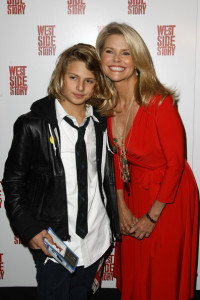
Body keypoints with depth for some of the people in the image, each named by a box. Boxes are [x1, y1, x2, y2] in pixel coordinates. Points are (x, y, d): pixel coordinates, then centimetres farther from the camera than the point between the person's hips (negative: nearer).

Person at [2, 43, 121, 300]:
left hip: (96, 238, 4)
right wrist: (30, 230, -14)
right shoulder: (32, 125, -12)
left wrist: (115, 223, 8)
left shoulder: (101, 123, 2)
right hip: (54, 242, -4)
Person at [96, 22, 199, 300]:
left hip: (169, 198, -5)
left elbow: (175, 163, -19)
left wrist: (152, 217, -12)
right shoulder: (107, 103, -6)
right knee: (133, 274, 22)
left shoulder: (159, 102, -24)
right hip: (134, 192, 5)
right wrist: (122, 208, 0)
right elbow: (116, 156, 3)